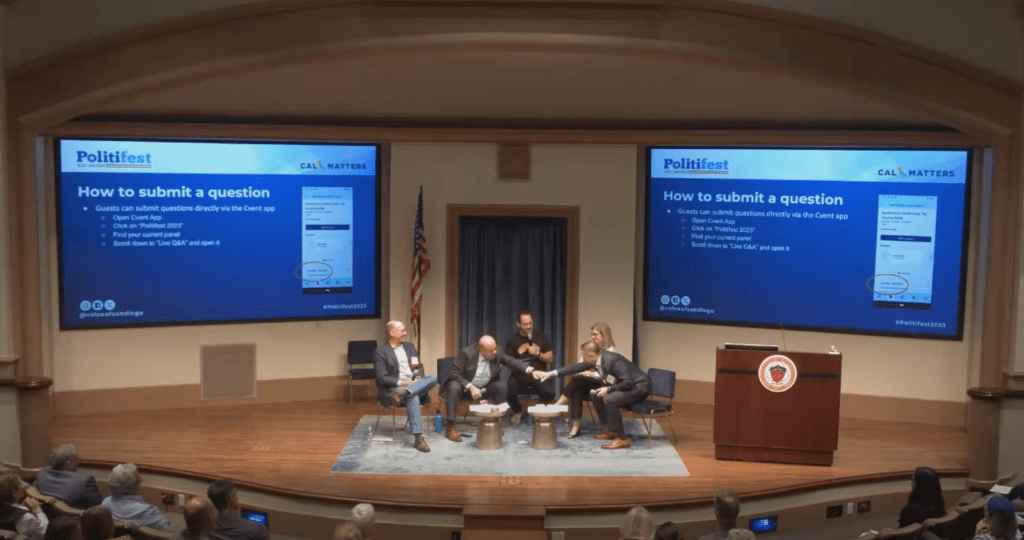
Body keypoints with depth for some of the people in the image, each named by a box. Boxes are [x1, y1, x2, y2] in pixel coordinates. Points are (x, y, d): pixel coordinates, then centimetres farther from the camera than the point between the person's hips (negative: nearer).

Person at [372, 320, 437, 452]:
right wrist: (401, 383, -22)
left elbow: (419, 367, 21)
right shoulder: (380, 352, -1)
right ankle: (418, 438, -44)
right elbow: (382, 378, -8)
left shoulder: (409, 347, 20)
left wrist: (418, 378, -3)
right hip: (394, 387, -6)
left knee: (433, 378, -24)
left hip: (414, 384, 6)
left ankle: (402, 393, -42)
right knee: (413, 397, -38)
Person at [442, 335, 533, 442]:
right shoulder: (467, 353, -21)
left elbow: (512, 362, -17)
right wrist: (470, 387, -29)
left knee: (502, 387, -21)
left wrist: (530, 370, -35)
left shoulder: (498, 354, -11)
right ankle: (450, 428, -29)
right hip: (464, 384, -4)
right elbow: (454, 373, -20)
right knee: (453, 388, -36)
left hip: (484, 388, 4)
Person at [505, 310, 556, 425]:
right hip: (519, 374, 0)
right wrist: (518, 354, -15)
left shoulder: (541, 337, 6)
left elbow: (550, 359, 5)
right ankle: (517, 412, 6)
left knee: (549, 392, -32)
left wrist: (538, 353, -13)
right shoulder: (513, 340, 3)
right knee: (509, 391, -31)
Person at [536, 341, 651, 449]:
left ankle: (622, 439, -19)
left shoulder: (613, 360, -28)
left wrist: (608, 389, -24)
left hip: (639, 387, -10)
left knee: (609, 399, -28)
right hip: (627, 386, 10)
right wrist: (552, 373, 9)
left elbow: (628, 382, -29)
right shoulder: (596, 361, 0)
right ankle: (611, 430, 21)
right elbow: (576, 367, 10)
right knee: (597, 396, 12)